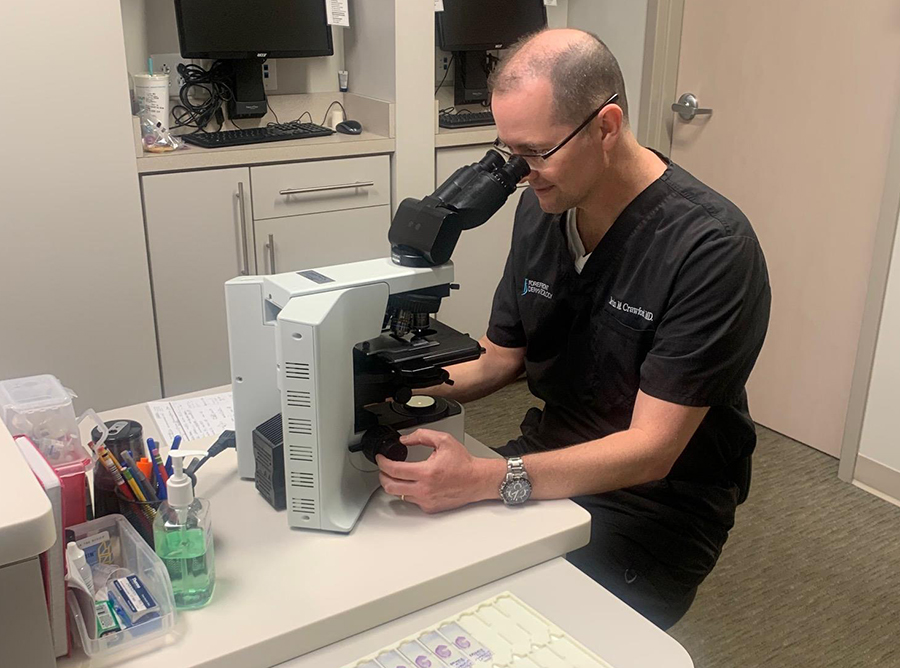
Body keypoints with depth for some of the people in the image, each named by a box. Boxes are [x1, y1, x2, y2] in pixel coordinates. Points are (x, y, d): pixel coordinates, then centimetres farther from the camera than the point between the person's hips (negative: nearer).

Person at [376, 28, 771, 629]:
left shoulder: (712, 248, -22)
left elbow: (650, 451, -23)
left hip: (659, 500, -5)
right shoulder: (542, 208, 0)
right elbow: (500, 358, 8)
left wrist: (486, 479, -33)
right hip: (552, 460, 6)